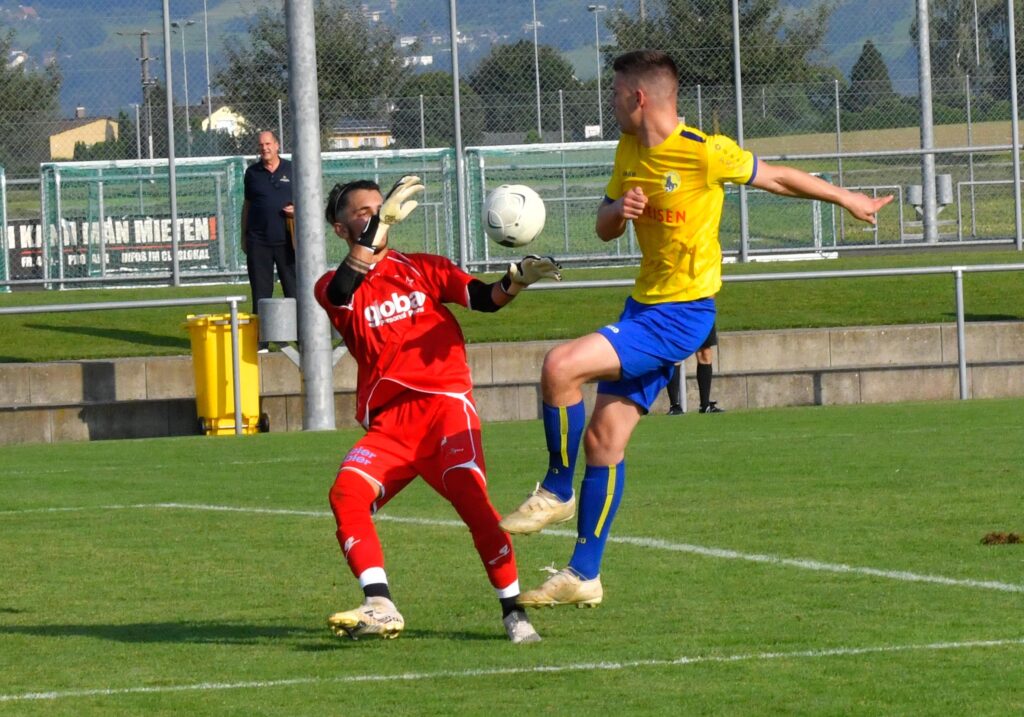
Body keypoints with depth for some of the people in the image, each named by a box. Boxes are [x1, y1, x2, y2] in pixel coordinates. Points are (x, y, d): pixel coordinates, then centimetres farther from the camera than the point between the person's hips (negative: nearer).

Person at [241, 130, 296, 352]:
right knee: (261, 291, 2)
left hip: (286, 240, -1)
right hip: (258, 240, 1)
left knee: (293, 288, -1)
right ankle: (260, 341, 5)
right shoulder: (252, 173, 10)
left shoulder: (291, 170, 6)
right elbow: (247, 205, 17)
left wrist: (298, 210, -9)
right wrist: (244, 235, 14)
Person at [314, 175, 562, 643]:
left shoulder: (421, 268, 18)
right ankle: (379, 608, -29)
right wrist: (380, 222, -21)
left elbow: (483, 298, 7)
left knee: (470, 498, -22)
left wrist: (516, 280, -14)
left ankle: (514, 613, -12)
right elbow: (343, 292, -14)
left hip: (444, 406, -1)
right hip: (387, 424, 1)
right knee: (346, 494, -24)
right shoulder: (332, 287, 11)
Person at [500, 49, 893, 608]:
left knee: (561, 367, -24)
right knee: (604, 437, 6)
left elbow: (777, 178, -1)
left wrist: (847, 200, 12)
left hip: (681, 315, -8)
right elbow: (604, 228, 16)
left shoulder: (706, 153, -15)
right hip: (643, 309, 8)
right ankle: (583, 576, 13)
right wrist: (619, 210, -8)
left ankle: (557, 492, -7)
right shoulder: (629, 153, 7)